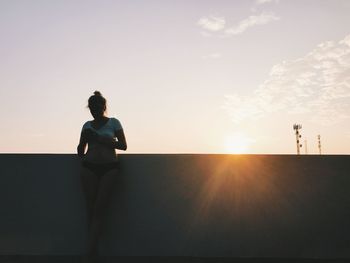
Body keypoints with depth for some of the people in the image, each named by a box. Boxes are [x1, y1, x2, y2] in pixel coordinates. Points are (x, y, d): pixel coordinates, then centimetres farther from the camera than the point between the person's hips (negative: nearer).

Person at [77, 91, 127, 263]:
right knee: (91, 208, 2)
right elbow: (80, 150, 20)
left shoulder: (114, 123, 6)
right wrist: (82, 156, -4)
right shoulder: (87, 125, 14)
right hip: (89, 168, 3)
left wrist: (100, 139, -9)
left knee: (99, 208, -6)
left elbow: (123, 146, -1)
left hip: (109, 169, -2)